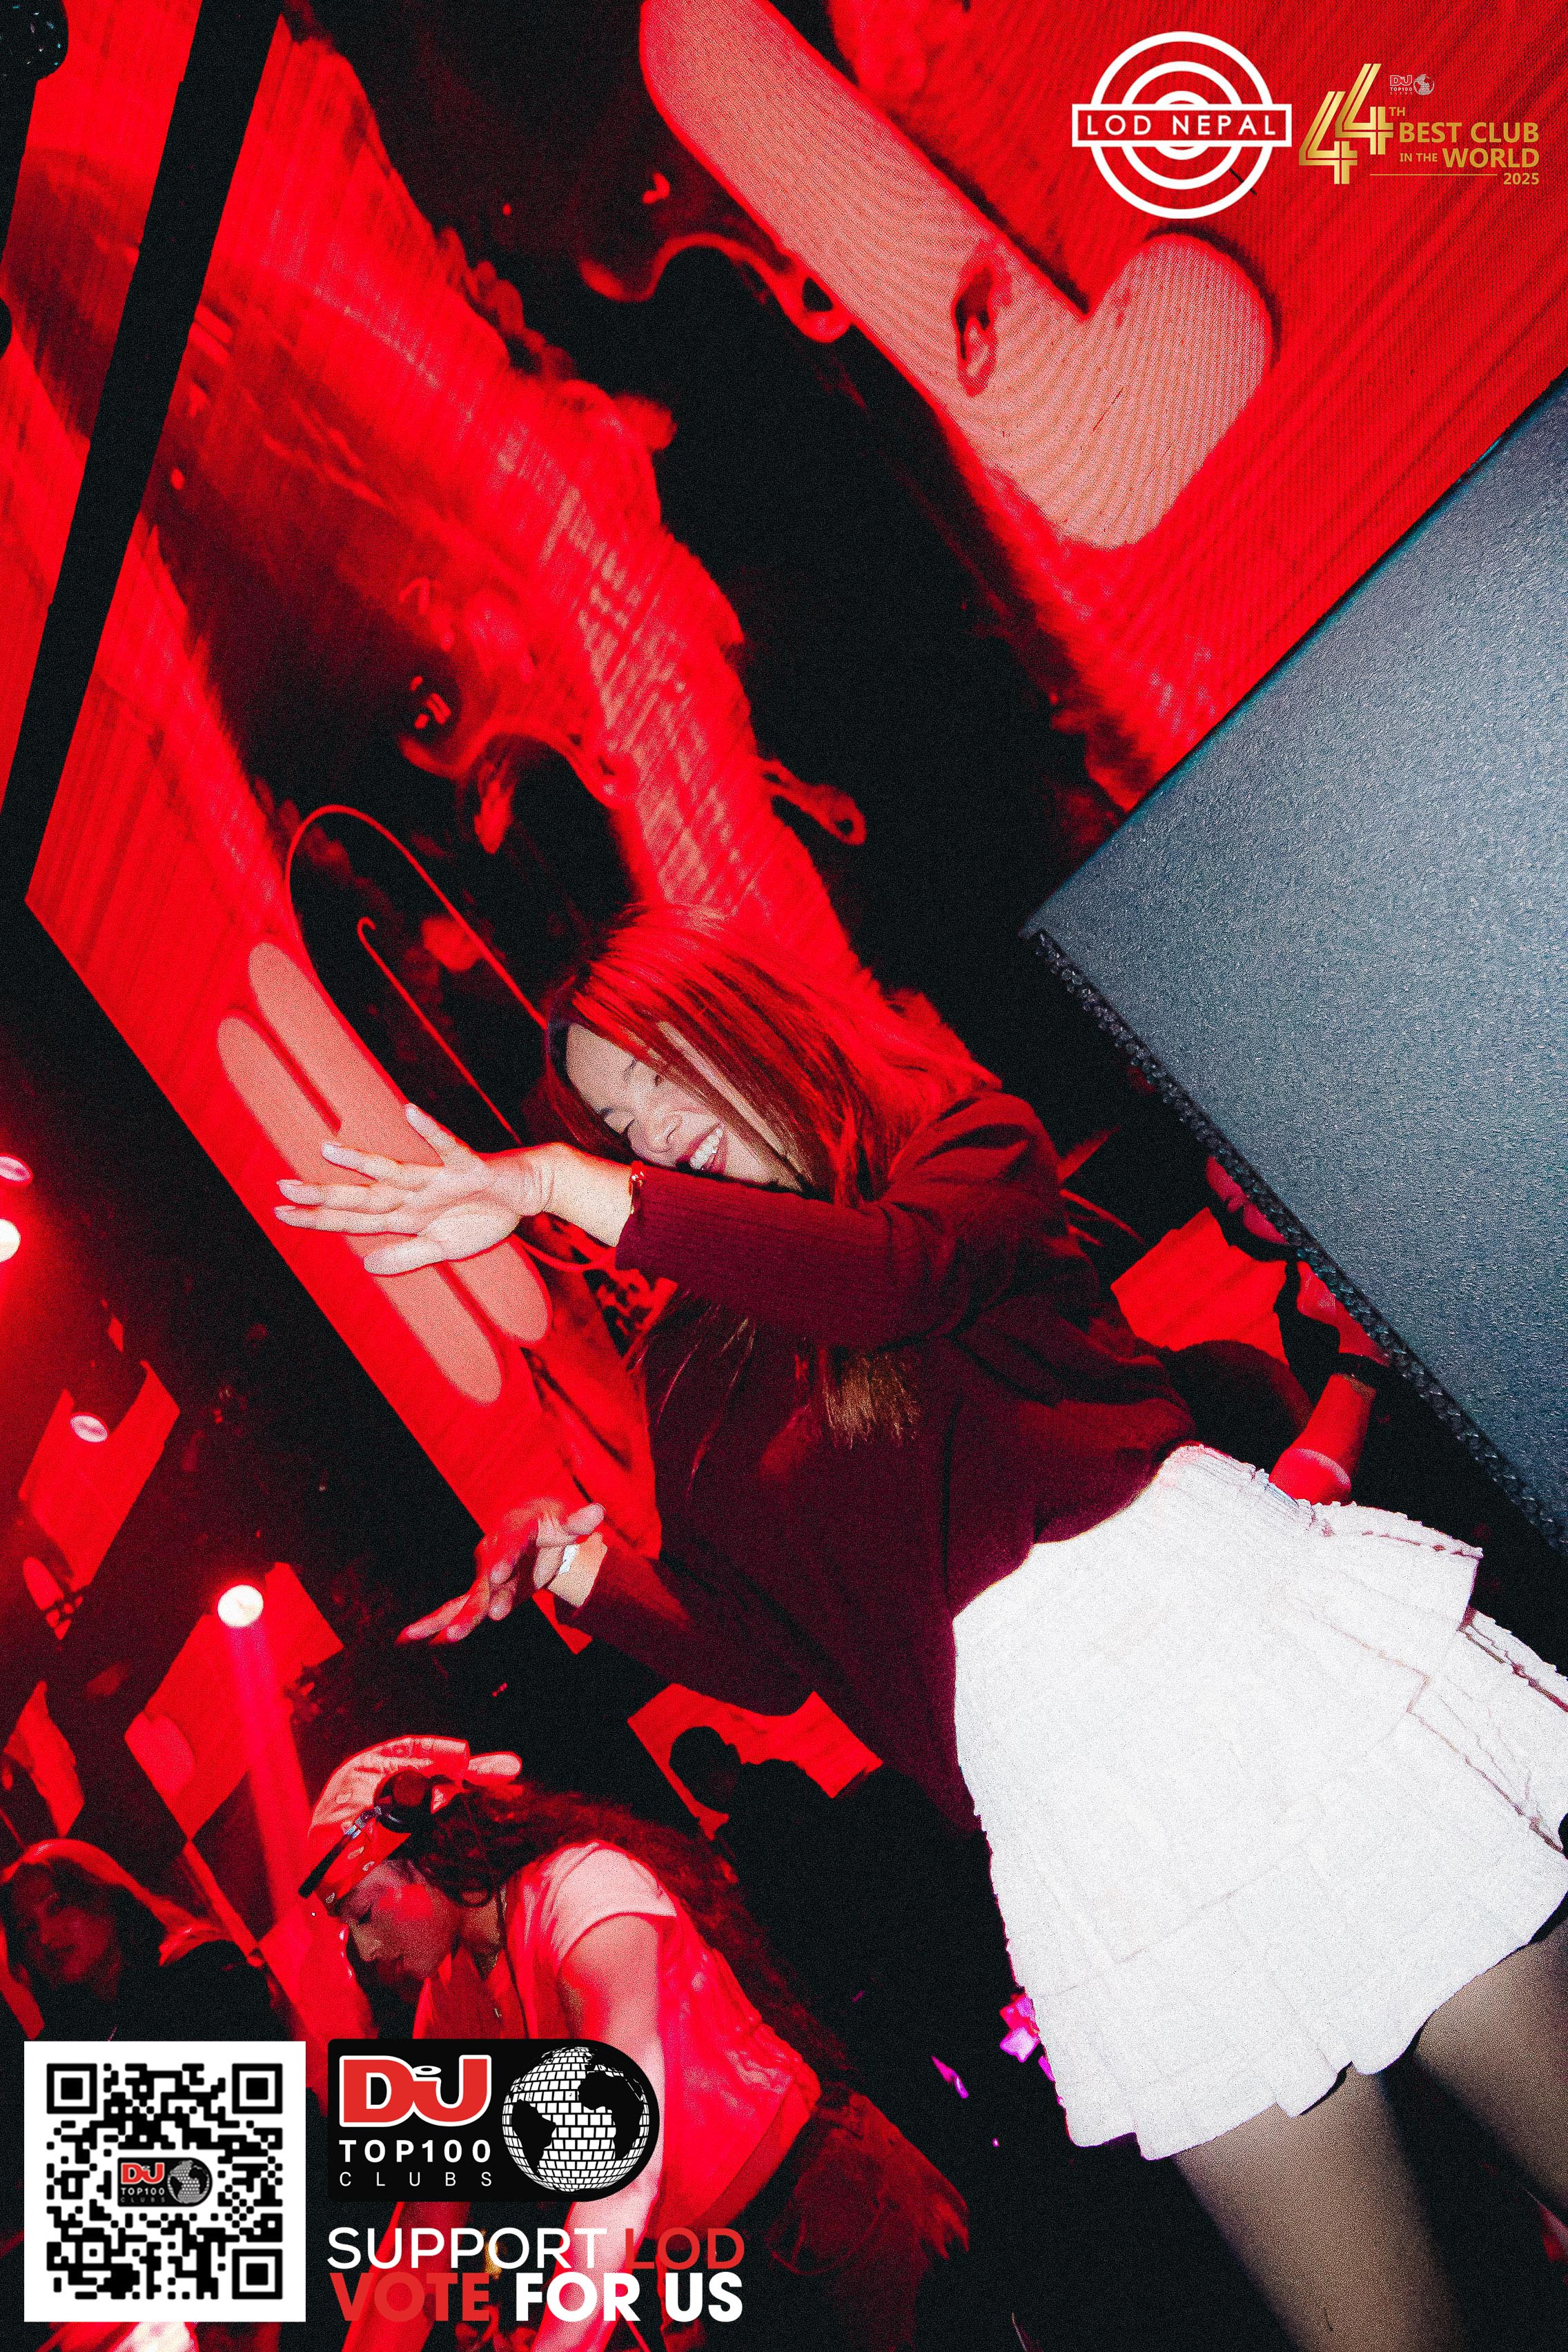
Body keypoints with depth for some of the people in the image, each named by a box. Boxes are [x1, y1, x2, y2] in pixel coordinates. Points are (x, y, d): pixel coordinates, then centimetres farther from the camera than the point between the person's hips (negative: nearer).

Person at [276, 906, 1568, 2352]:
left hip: (1226, 1617, -2)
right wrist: (574, 1566, -1)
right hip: (1065, 1778, 3)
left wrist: (560, 1185, -17)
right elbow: (761, 1659, 14)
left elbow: (893, 1270, -20)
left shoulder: (958, 1132, 5)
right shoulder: (697, 1372, 14)